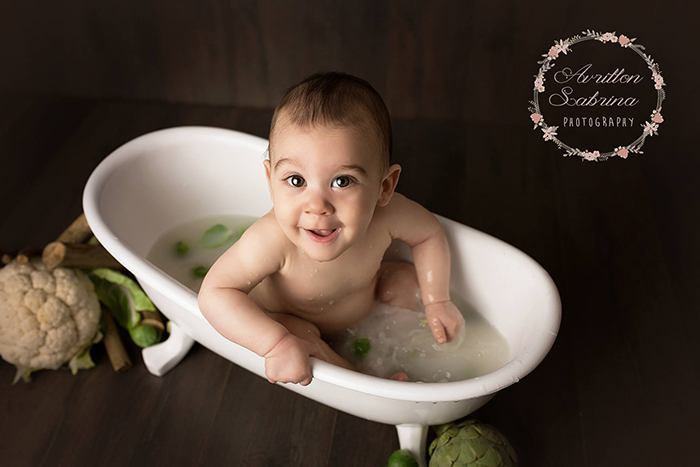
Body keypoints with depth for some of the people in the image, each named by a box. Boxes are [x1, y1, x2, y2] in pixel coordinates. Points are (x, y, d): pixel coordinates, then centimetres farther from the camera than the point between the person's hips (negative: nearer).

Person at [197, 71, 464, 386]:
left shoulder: (386, 214, -33)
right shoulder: (273, 241, -46)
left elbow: (429, 234, -12)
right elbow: (215, 292, -41)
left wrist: (437, 301, -11)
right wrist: (277, 343, -50)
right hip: (282, 315, -4)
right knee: (297, 332, -32)